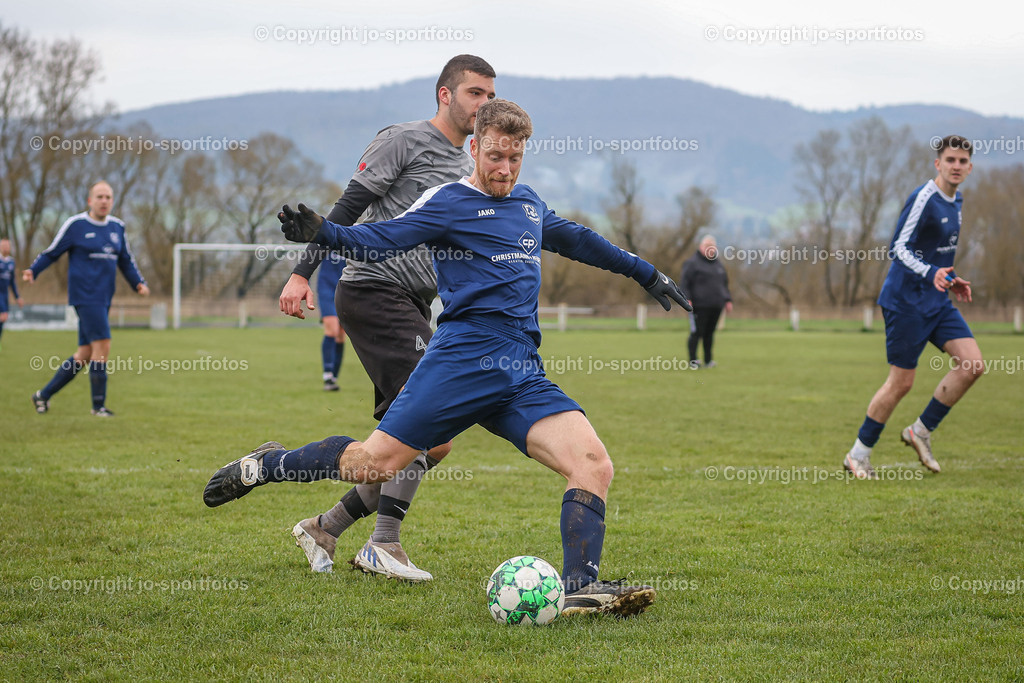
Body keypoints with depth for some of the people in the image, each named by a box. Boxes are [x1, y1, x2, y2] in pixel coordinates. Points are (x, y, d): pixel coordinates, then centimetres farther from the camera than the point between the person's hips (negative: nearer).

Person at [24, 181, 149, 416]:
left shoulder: (117, 227, 12)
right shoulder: (75, 225, -5)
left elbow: (126, 261, 21)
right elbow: (51, 253, 2)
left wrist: (139, 284, 6)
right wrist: (32, 271, -13)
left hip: (103, 299, 7)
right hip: (85, 297, -7)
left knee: (84, 355, 8)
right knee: (102, 346, -15)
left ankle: (44, 395, 19)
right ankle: (98, 404, -5)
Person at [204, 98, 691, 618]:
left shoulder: (528, 204, 23)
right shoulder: (450, 201, 3)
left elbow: (576, 240, 40)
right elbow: (381, 239, -7)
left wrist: (646, 274, 48)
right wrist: (324, 234, -26)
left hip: (523, 372, 6)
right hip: (462, 359, -6)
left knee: (593, 465, -13)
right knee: (375, 462, -11)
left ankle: (580, 586, -12)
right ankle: (265, 466, 11)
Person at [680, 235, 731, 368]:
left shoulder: (718, 265, 20)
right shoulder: (693, 263, -2)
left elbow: (724, 284, 28)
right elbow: (684, 282, -7)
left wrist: (728, 300, 20)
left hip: (716, 306, 6)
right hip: (699, 306, -6)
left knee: (709, 334, 10)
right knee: (696, 333, -8)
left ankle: (708, 360, 15)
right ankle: (693, 361, -4)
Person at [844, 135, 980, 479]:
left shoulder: (955, 202, 12)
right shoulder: (923, 198, -16)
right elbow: (899, 248, -22)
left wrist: (950, 279, 17)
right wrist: (930, 273, -35)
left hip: (937, 301, 8)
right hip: (907, 300, -8)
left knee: (972, 364, -6)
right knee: (901, 382, -4)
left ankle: (921, 431, 8)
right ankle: (858, 454, 11)